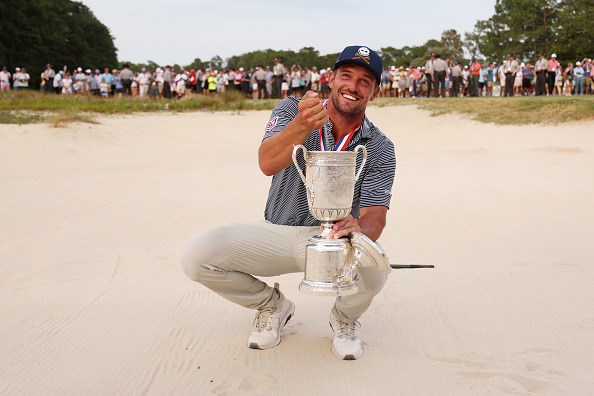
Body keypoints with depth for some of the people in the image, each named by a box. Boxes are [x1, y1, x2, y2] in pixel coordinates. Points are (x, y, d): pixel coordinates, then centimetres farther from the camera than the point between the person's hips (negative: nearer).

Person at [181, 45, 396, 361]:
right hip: (277, 232, 1)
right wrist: (303, 125, -46)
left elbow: (375, 216, -15)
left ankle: (345, 317, 5)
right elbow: (268, 164, -26)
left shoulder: (379, 149, -4)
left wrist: (360, 229, -42)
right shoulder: (291, 110, -5)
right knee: (195, 256, -20)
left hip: (333, 237, -1)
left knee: (373, 269, -36)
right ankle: (272, 305, 10)